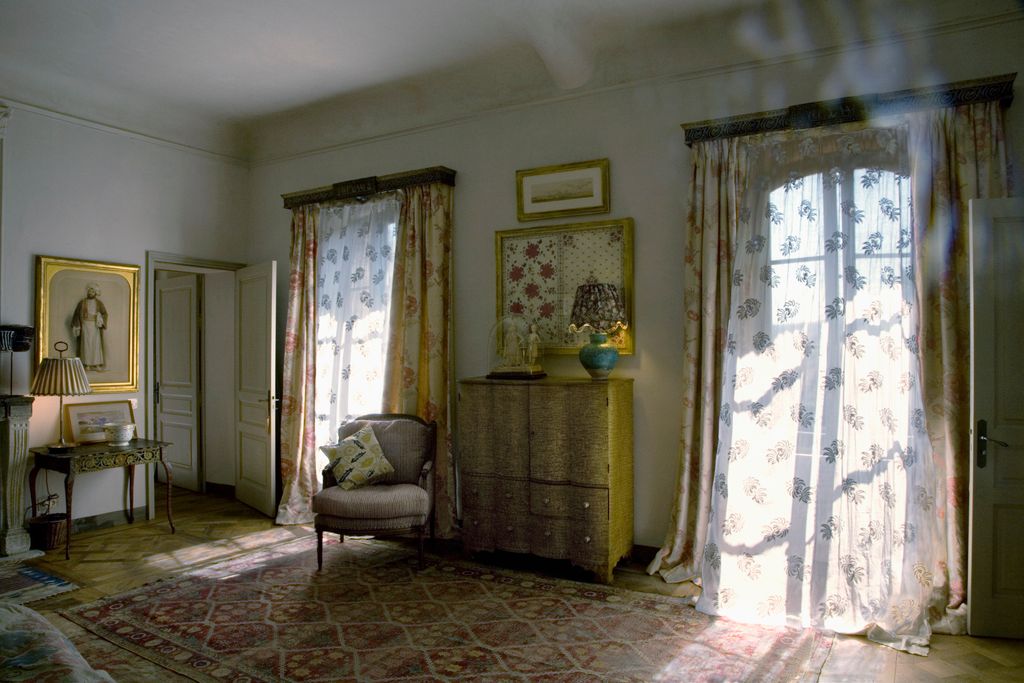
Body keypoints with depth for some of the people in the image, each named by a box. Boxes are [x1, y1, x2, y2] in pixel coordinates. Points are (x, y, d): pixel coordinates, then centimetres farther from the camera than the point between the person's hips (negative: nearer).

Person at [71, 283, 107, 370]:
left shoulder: (99, 303, 6)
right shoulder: (82, 302, 5)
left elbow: (104, 313, 1)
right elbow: (76, 314, 6)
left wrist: (101, 319, -20)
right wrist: (76, 326, -1)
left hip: (95, 326, 0)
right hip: (85, 326, 0)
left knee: (96, 343, -4)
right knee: (86, 344, -2)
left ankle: (97, 364, -2)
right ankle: (87, 364, 0)